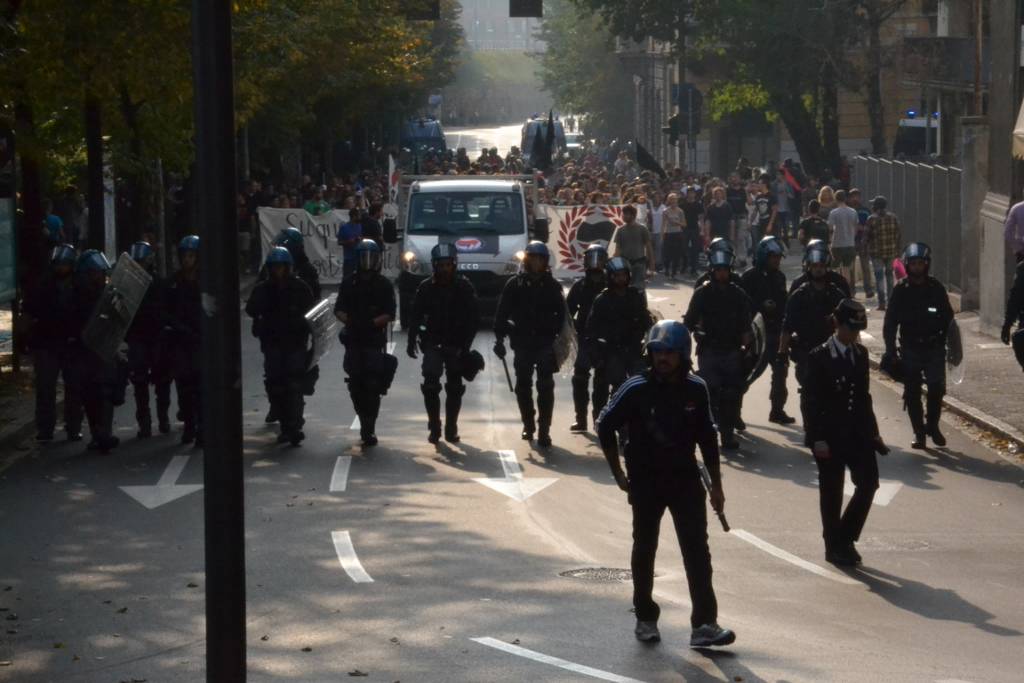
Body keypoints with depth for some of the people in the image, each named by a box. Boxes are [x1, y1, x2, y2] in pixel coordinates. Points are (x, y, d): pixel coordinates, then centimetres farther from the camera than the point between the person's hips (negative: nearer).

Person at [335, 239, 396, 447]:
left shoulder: (384, 285, 4)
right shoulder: (349, 283, 10)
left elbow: (390, 314, -1)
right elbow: (339, 309, 8)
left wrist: (372, 323, -16)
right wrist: (349, 320, -12)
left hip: (375, 340, -3)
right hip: (353, 340, 3)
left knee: (372, 386, -10)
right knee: (355, 385, 4)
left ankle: (369, 429, -9)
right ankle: (366, 425, 21)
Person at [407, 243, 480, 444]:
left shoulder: (464, 287, -4)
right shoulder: (426, 288, -2)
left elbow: (474, 318, -1)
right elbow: (415, 316, 3)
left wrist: (466, 344, -9)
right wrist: (411, 340, -6)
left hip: (456, 344, 1)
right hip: (433, 342, 0)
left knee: (454, 388, 6)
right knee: (430, 385, -13)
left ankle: (451, 428, 16)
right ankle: (434, 427, -4)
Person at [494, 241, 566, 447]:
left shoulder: (552, 286, 4)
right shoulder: (515, 285, 2)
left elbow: (561, 314, 8)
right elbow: (502, 314, 3)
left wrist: (556, 334, -3)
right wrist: (500, 338, -4)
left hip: (545, 343, -1)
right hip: (522, 343, 1)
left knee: (545, 387, -7)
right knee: (523, 385, 10)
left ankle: (544, 430, -6)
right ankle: (528, 425, 26)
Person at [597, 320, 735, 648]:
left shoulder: (696, 389, -3)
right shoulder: (636, 389, -11)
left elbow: (707, 437, 8)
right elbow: (605, 426, 0)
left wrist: (716, 484, 9)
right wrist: (619, 474, 1)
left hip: (685, 479, 1)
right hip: (645, 482, -1)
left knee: (697, 551, -7)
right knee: (644, 550, 10)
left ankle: (704, 625, -8)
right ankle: (645, 618, 24)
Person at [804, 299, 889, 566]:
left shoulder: (860, 354, 9)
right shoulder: (819, 357, -9)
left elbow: (864, 395, 15)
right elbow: (813, 401, -11)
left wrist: (872, 431, 11)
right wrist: (818, 439, -16)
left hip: (857, 432, 5)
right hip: (830, 434, -5)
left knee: (868, 482, -2)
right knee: (832, 492, 3)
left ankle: (845, 539, 12)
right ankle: (834, 547, 14)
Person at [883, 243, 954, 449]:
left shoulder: (936, 288, 1)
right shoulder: (901, 290, -1)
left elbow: (947, 317, 7)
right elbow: (890, 322, 1)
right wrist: (890, 350, -5)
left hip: (934, 348, 0)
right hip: (910, 350, 0)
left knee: (936, 389, -6)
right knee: (912, 392, 4)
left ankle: (933, 426, 14)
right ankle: (919, 432, 14)